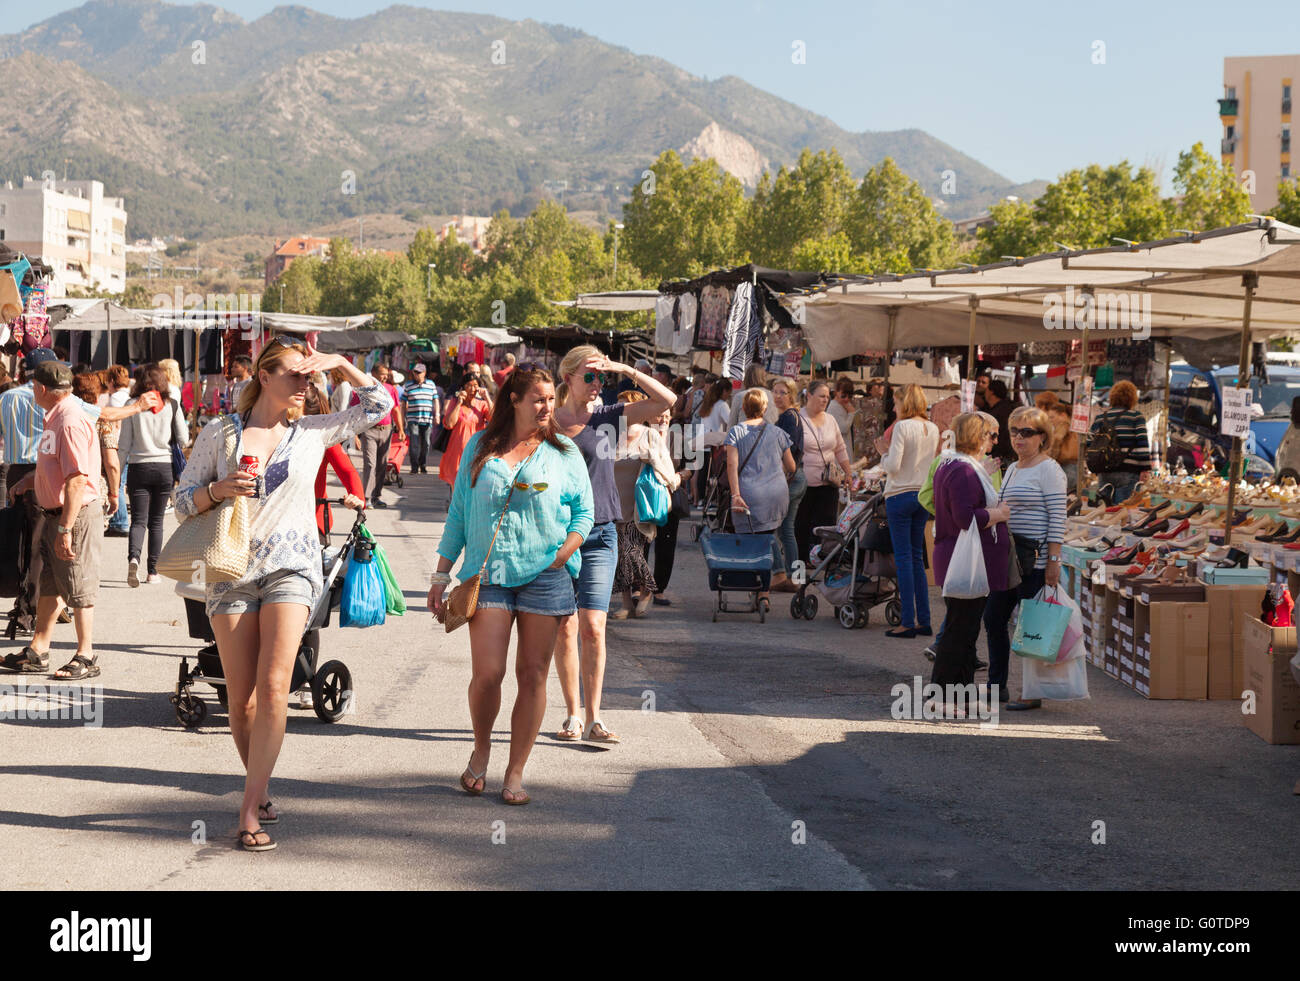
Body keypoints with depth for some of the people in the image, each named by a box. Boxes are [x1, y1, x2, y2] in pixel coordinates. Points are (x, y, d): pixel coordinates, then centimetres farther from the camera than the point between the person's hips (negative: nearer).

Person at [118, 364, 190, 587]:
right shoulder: (172, 406, -1)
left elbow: (124, 444, -1)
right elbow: (184, 439, 1)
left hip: (139, 467, -1)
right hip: (165, 466, 1)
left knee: (138, 519, 1)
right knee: (156, 521, 12)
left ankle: (134, 557, -25)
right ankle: (152, 570, 12)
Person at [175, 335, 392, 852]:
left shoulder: (314, 432, 8)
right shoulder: (219, 432, 6)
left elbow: (379, 404, 12)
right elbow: (183, 500, 7)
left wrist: (339, 363, 3)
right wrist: (218, 489, -12)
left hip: (290, 566, 0)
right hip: (231, 570, 1)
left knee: (273, 687, -15)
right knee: (241, 698, 2)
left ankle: (250, 810, -14)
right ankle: (260, 788, 23)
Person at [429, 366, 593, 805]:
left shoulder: (564, 453, 8)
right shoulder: (480, 448, 9)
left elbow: (584, 512, 9)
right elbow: (458, 514, 12)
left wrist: (565, 551, -9)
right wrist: (441, 576, 9)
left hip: (545, 575, 0)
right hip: (488, 573, 0)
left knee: (532, 676, 0)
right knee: (487, 673, -10)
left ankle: (516, 772, 11)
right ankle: (481, 748, 18)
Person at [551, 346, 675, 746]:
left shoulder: (608, 417, 3)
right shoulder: (548, 421, 2)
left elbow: (665, 401, -4)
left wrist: (625, 370, -11)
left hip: (598, 536, 0)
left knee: (593, 629, -5)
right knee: (565, 628, 3)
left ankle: (593, 719, 0)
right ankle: (572, 715, 14)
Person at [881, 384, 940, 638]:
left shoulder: (903, 427, -14)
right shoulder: (933, 429, 6)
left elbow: (893, 466, -18)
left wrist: (883, 454, 1)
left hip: (901, 495, -6)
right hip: (925, 495, 6)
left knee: (904, 558, -2)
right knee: (917, 557, 13)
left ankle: (908, 622, -3)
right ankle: (924, 621, 13)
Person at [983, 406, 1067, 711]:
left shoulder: (1048, 470, -9)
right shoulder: (1012, 469, 17)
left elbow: (1057, 517, -14)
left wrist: (1053, 561, -19)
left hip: (1035, 558, -9)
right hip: (1008, 557, 9)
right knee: (994, 618, 10)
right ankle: (996, 686, 20)